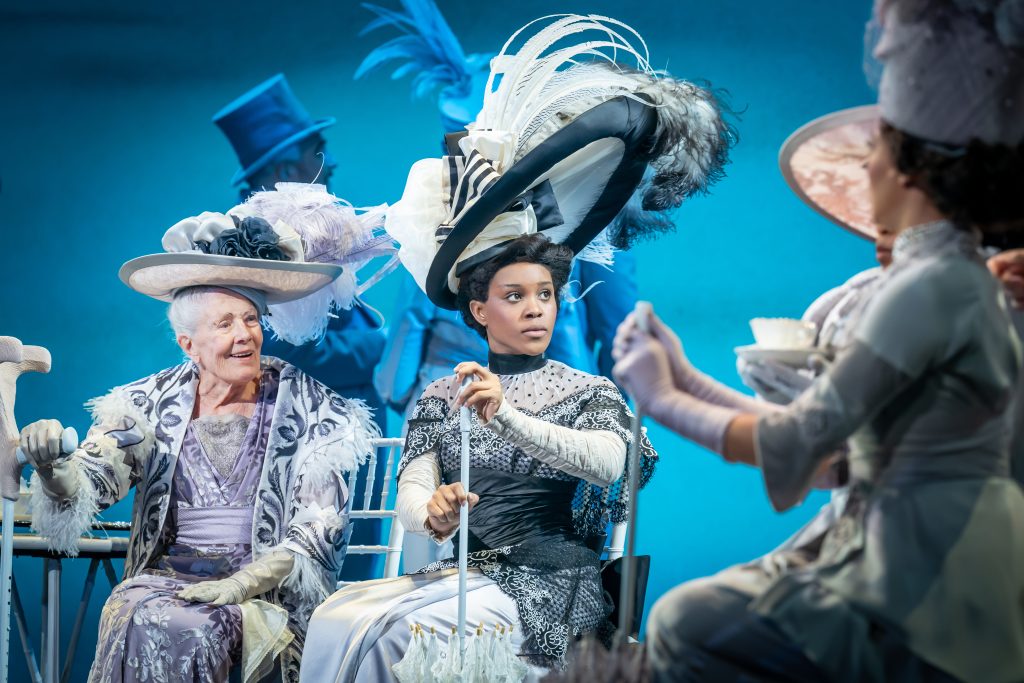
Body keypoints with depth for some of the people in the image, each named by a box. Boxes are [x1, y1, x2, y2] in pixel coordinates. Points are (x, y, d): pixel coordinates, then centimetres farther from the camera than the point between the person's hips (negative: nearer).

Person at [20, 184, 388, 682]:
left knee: (193, 632, -32)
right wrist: (51, 468, -27)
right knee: (144, 623, -31)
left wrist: (244, 583, -19)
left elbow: (317, 531, -3)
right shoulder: (150, 405, 7)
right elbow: (85, 488, -3)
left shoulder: (309, 408, 2)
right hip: (165, 579, 2)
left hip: (270, 591, -2)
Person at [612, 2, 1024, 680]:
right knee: (703, 610, 18)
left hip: (925, 622, -9)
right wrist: (689, 380, 13)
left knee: (684, 628, -2)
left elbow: (795, 446, -16)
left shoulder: (930, 287, -19)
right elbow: (823, 436, 11)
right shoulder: (960, 275, 10)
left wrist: (663, 400, -2)